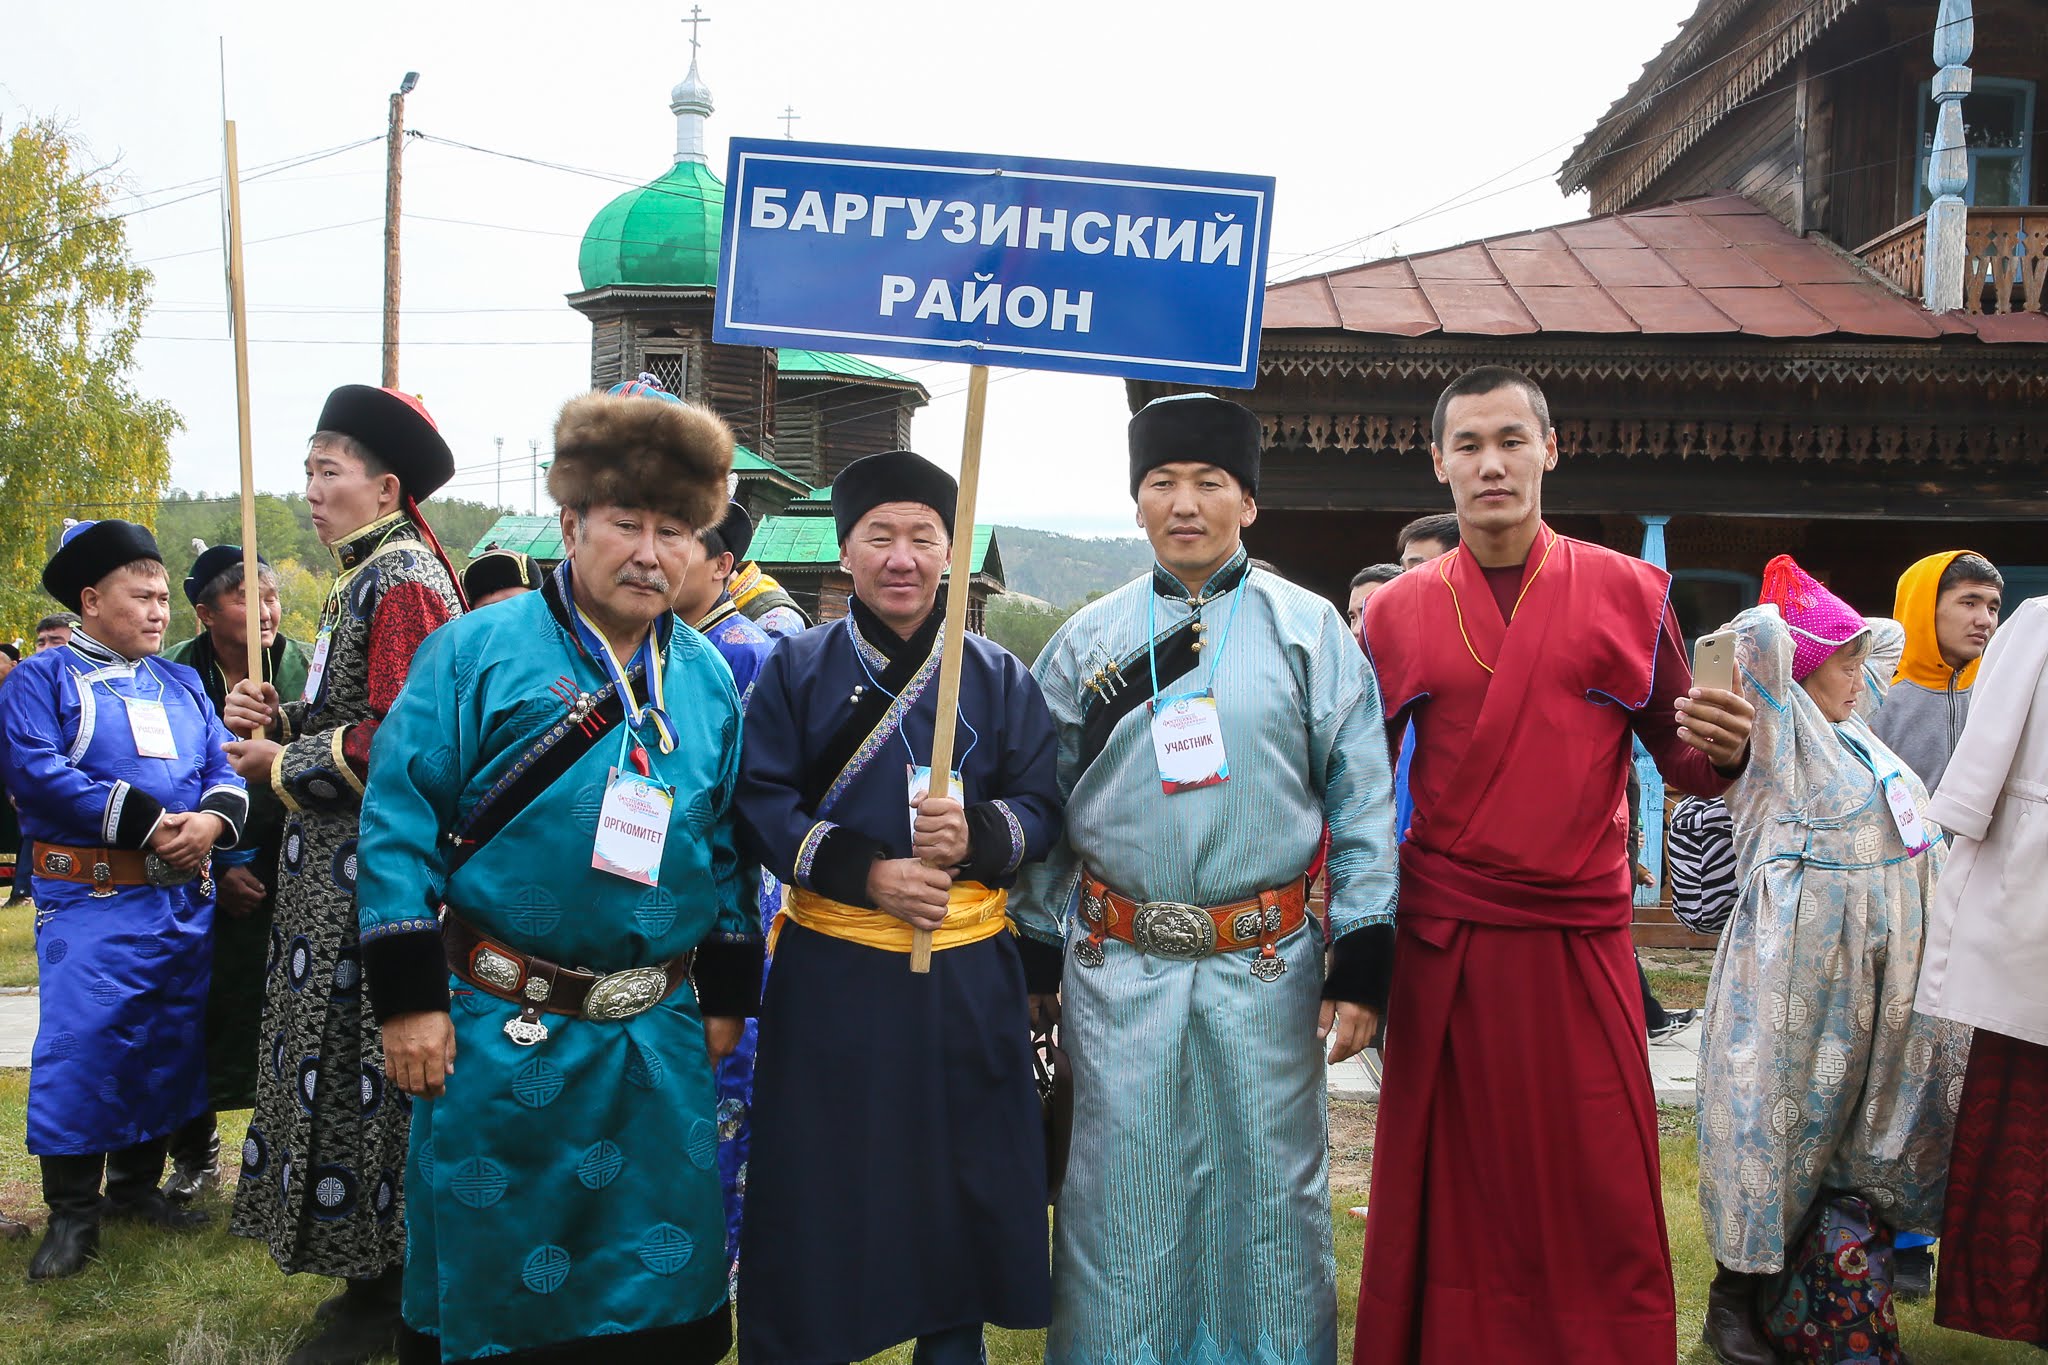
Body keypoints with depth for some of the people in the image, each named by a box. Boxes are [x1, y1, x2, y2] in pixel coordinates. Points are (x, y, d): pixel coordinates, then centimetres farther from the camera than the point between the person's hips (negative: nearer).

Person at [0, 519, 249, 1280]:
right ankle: (72, 1211, 5)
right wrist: (147, 822, -19)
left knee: (169, 1043, 11)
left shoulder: (181, 683, 16)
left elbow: (223, 768, 10)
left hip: (185, 897, 6)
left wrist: (211, 821, -14)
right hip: (93, 902, -6)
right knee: (81, 1045, -8)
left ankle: (138, 1184, 26)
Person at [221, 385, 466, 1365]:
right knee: (340, 1060, 15)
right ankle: (375, 1277, 26)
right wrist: (278, 718, 3)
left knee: (359, 1065, -2)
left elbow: (397, 734, -23)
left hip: (370, 871, -10)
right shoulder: (365, 578, 17)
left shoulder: (404, 581, -15)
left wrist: (283, 765, -12)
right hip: (336, 868, 10)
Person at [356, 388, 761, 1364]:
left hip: (660, 1041, 4)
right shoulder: (477, 651, -8)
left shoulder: (708, 679, 6)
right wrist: (409, 995, -13)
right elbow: (400, 817, -10)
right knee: (489, 1277, 11)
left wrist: (726, 992, 11)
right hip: (500, 1029, -4)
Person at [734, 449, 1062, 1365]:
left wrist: (976, 836, -19)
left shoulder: (999, 677, 5)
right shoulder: (798, 667, 2)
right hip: (832, 976, -1)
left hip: (967, 975, 1)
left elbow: (1042, 809, 3)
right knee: (824, 1191, 5)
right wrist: (865, 872, -18)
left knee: (961, 1182, 10)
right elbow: (761, 805, -3)